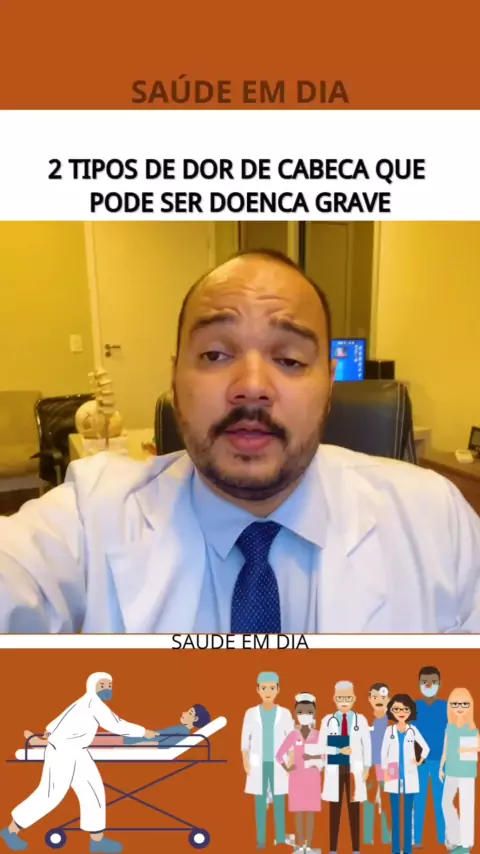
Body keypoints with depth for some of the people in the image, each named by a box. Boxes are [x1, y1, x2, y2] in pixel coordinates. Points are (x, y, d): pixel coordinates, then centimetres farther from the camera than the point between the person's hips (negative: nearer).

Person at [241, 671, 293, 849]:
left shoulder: (284, 713, -1)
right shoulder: (251, 713, -1)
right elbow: (245, 740, 2)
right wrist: (245, 763, -2)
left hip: (279, 765, 0)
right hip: (258, 764, 0)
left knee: (279, 803, 3)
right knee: (260, 803, 6)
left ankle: (281, 840, 14)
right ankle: (261, 840, 16)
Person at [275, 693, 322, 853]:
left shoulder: (318, 735, -3)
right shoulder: (293, 735, -5)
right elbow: (279, 754, -1)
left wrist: (320, 766, -7)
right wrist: (287, 768, -7)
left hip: (313, 777, 0)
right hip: (297, 777, 0)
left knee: (310, 813, 5)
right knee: (298, 812, 6)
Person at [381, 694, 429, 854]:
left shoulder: (413, 729, 0)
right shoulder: (389, 730, -1)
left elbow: (426, 748, 9)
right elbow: (384, 751, 0)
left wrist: (420, 761, 1)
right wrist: (385, 771, -3)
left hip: (409, 776, 0)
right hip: (394, 776, 0)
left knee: (408, 812, 5)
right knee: (395, 813, 5)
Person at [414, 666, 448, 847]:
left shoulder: (447, 707, -1)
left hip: (441, 761, 1)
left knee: (441, 801, 8)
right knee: (418, 801, 5)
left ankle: (443, 839, 20)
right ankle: (417, 840, 15)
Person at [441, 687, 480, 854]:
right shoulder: (450, 727, 4)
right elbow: (445, 749, 11)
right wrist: (441, 767, 14)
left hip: (466, 772, -5)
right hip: (451, 771, 5)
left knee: (466, 806, 1)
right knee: (446, 803, 10)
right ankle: (456, 838, 29)